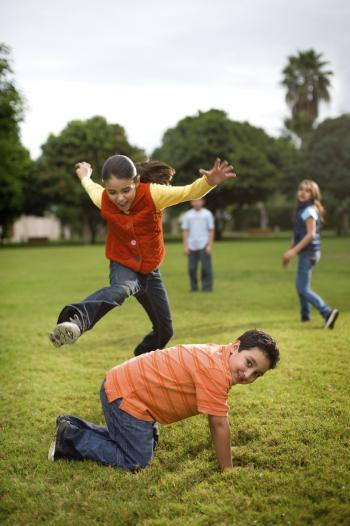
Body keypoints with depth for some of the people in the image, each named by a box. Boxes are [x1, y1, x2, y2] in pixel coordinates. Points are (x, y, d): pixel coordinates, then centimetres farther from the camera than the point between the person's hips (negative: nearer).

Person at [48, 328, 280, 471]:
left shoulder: (217, 356, 5)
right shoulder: (216, 371, -26)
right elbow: (219, 424, -20)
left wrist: (224, 448, 19)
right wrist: (227, 469, -10)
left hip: (127, 381, 10)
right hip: (125, 395, -10)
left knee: (147, 445, 25)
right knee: (136, 462, -5)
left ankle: (73, 427, 27)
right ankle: (71, 438, 5)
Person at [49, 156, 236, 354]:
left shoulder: (152, 194, -23)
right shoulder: (103, 200, -17)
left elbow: (189, 192, -32)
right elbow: (92, 188, 7)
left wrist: (209, 181, -53)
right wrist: (85, 177, 30)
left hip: (150, 270, 3)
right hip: (123, 267, -3)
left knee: (165, 330, 12)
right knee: (121, 288, -42)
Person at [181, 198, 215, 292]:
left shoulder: (207, 214, 6)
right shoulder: (187, 215, 10)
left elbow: (211, 230, 3)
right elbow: (185, 231, 9)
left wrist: (210, 245, -5)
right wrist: (185, 246, 2)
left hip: (204, 245, -2)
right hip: (191, 246, 2)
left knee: (206, 268, -4)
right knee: (192, 268, 1)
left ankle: (207, 287, 2)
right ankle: (193, 287, 11)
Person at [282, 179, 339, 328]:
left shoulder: (309, 210, -15)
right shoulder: (302, 209, 14)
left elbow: (311, 234, -22)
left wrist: (293, 251, -23)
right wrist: (289, 252, 20)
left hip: (309, 252, -10)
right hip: (305, 253, 10)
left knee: (303, 289, -11)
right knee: (300, 286, 20)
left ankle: (327, 313, -17)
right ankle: (305, 315, 32)